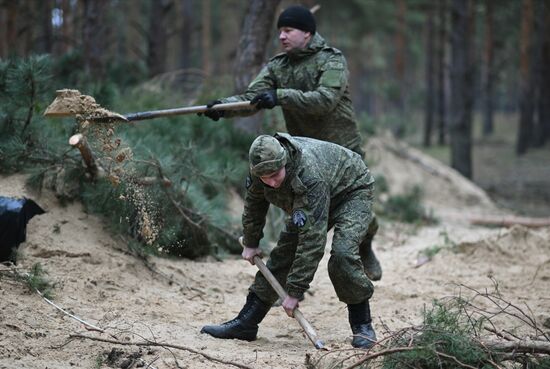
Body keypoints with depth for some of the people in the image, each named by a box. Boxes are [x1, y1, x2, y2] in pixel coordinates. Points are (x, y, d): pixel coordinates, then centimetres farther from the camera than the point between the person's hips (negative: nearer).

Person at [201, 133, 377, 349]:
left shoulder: (310, 176, -43)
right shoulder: (261, 167, -22)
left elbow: (312, 240, -42)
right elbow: (254, 202, 3)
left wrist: (295, 291, -39)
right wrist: (250, 242, 13)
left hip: (352, 192, -7)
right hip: (310, 201, 7)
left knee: (342, 254, -30)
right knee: (282, 253, 0)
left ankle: (362, 325, -13)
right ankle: (245, 323, 7)